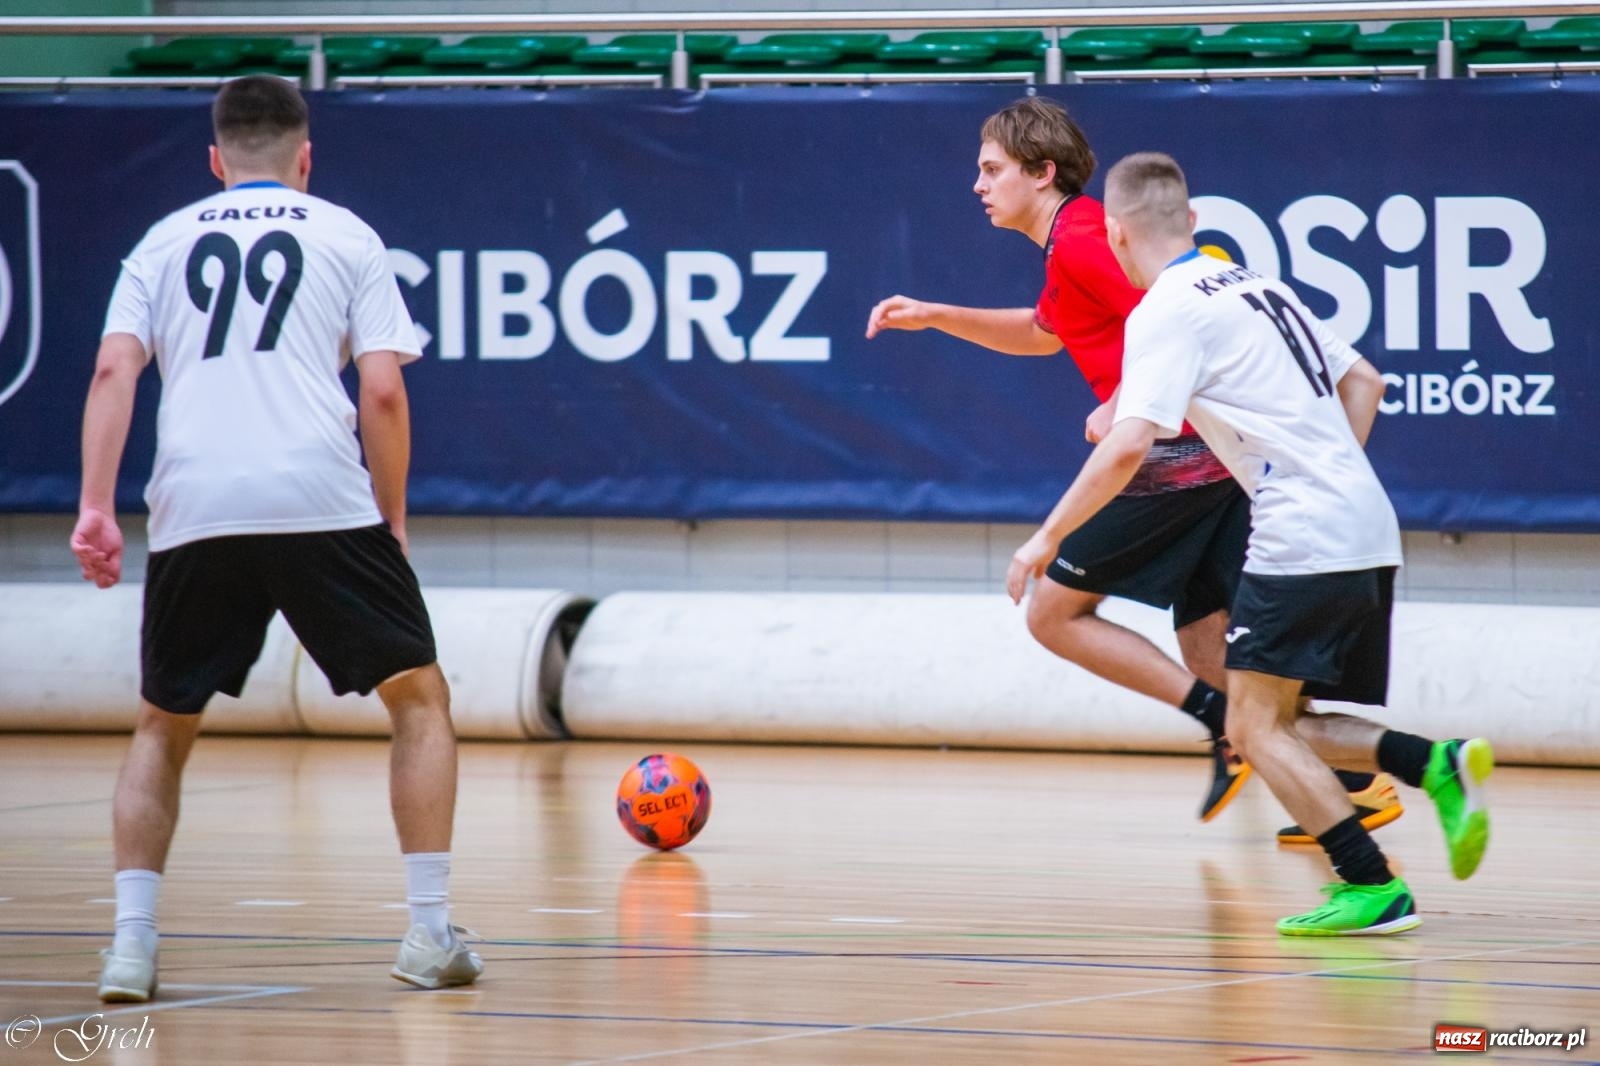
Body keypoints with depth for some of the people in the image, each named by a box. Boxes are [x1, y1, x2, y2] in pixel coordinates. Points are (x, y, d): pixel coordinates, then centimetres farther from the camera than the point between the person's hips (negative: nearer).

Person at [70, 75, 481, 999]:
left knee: (164, 727, 17)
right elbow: (383, 391, 4)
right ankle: (430, 931, 4)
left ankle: (132, 941, 3)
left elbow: (113, 371, 4)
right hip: (322, 500, -2)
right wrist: (393, 519, 13)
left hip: (193, 514, 2)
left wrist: (96, 508, -1)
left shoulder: (166, 243, 18)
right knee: (420, 697, 13)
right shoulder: (345, 236, 13)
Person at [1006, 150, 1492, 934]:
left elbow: (1128, 446, -18)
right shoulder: (1256, 287, 20)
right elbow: (1363, 381, 27)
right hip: (1369, 530, 9)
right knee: (1284, 725, 13)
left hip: (1303, 539, -9)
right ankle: (1437, 765, -6)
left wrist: (1047, 537, -10)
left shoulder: (1167, 312, -7)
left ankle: (1371, 886, -14)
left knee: (1257, 728, -6)